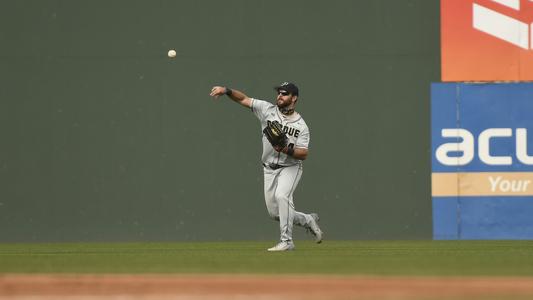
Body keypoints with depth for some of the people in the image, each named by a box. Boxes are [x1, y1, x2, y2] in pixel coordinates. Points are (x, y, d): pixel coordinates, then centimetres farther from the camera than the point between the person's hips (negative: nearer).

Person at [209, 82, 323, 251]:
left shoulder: (301, 126, -8)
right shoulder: (267, 110, -1)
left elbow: (303, 154, -14)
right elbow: (243, 99, -7)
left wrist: (287, 150, -30)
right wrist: (227, 91, -23)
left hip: (290, 167, -4)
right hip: (269, 169, 4)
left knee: (281, 195, -30)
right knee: (274, 212, 4)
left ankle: (286, 241, -25)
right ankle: (308, 220, 29)